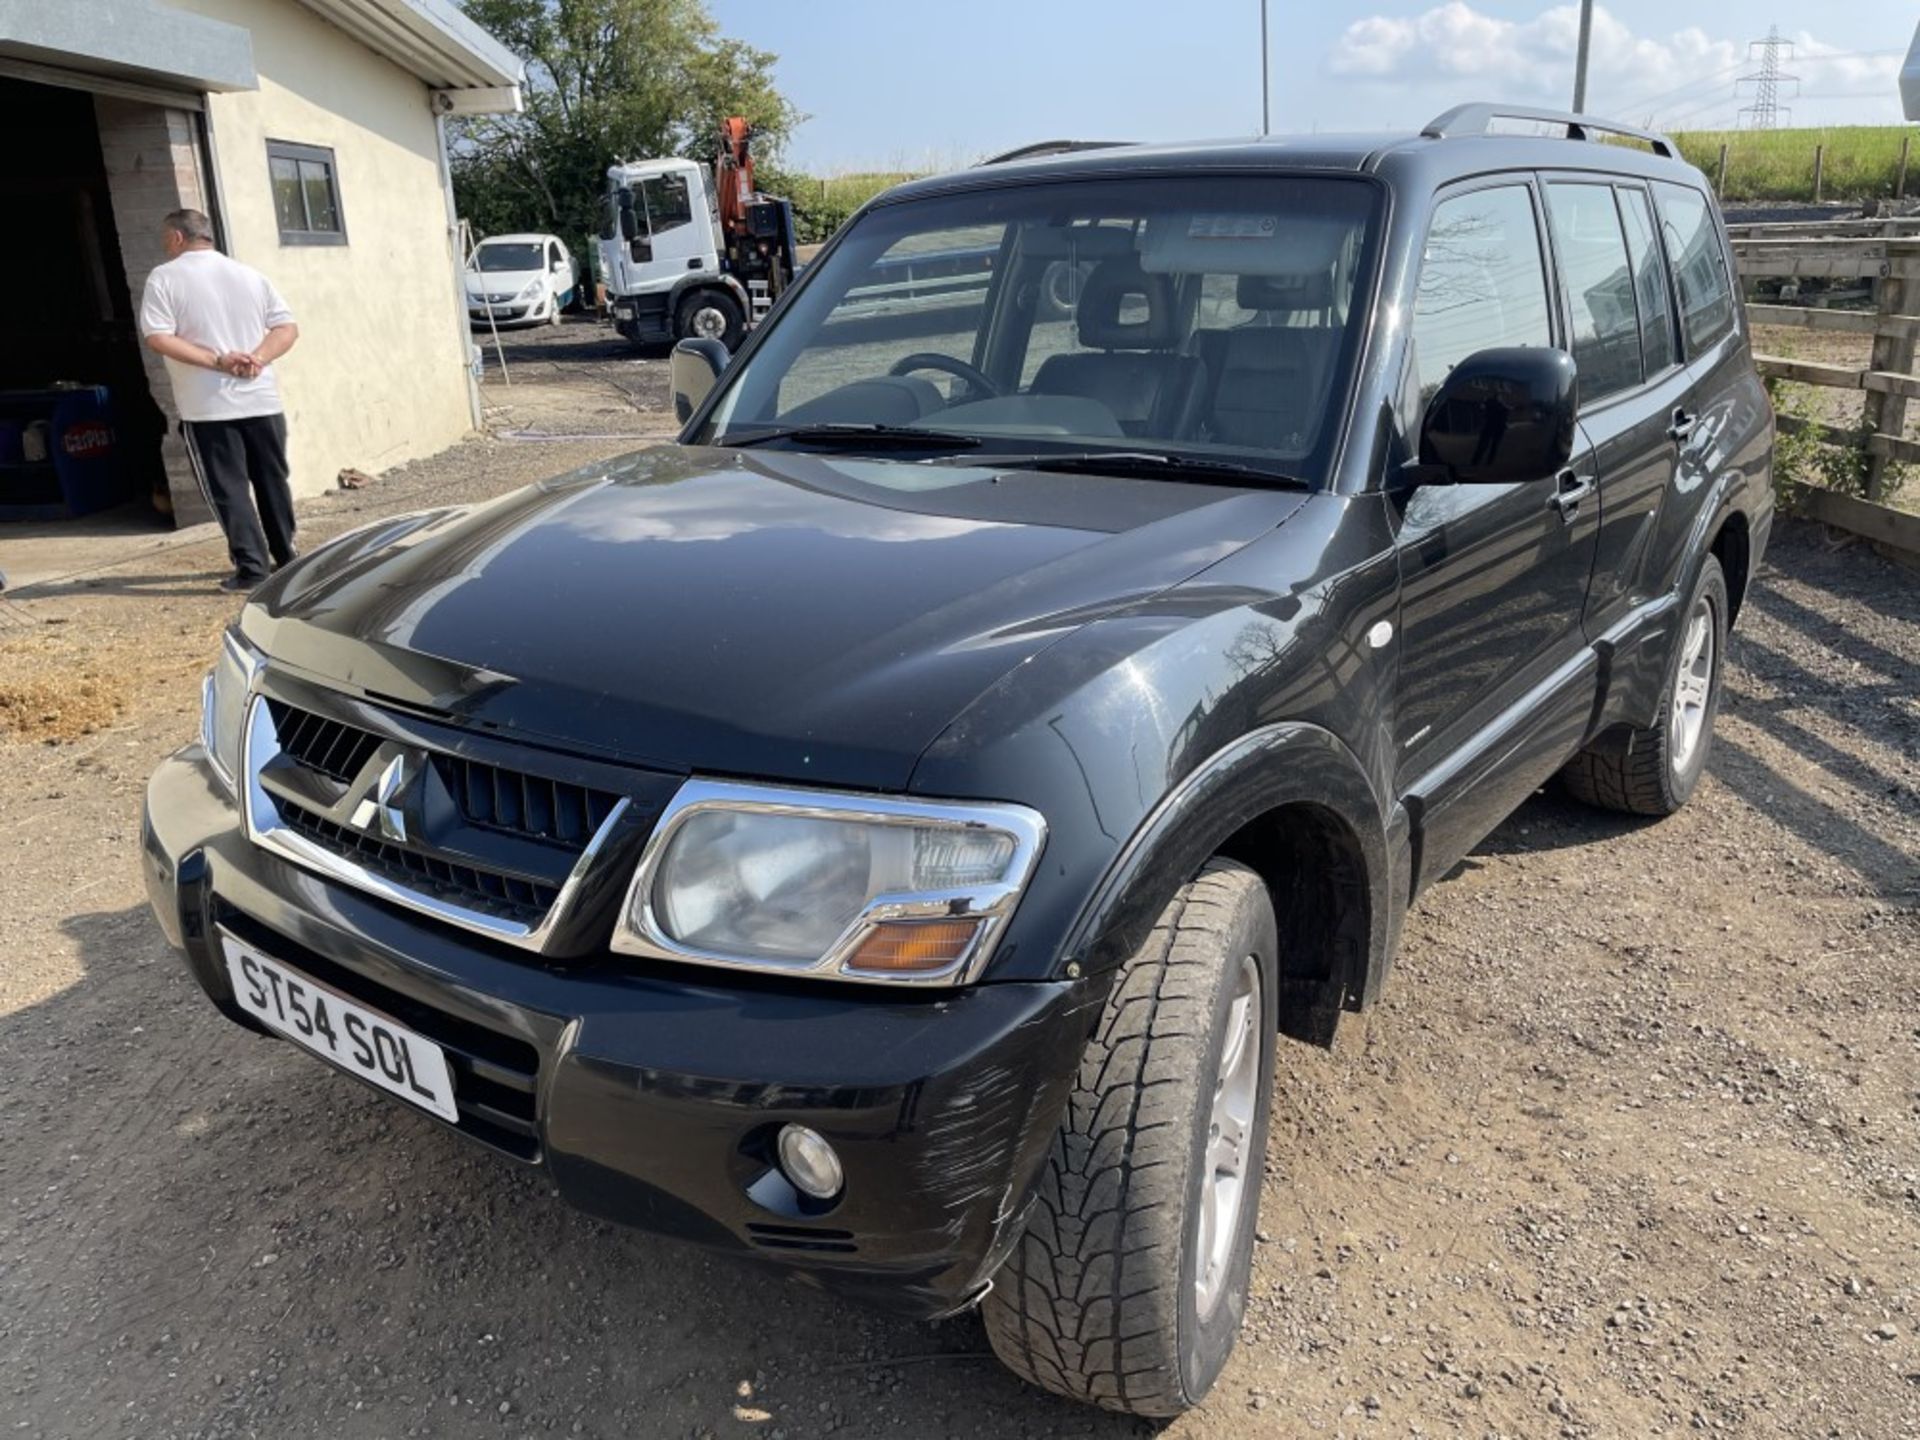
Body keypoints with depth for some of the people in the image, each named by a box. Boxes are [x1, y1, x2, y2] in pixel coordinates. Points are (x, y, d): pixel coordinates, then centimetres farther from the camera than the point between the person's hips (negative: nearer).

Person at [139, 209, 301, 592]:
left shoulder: (165, 278, -3)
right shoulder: (250, 274, 11)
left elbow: (158, 337, -13)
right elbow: (288, 328, 4)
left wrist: (216, 360, -13)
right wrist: (258, 358, -8)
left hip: (207, 406, -4)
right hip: (262, 399, 4)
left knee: (230, 488, 0)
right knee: (272, 482, 14)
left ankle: (251, 567, -5)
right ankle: (285, 557, 20)